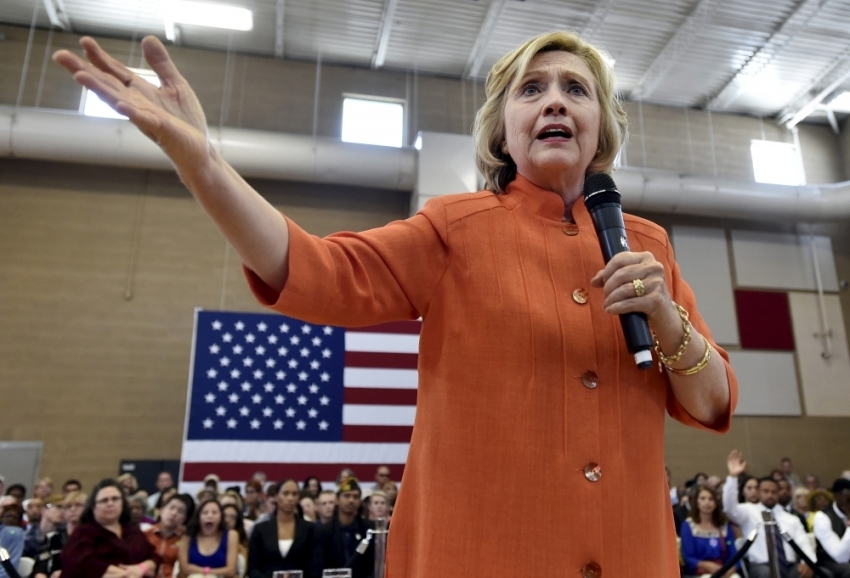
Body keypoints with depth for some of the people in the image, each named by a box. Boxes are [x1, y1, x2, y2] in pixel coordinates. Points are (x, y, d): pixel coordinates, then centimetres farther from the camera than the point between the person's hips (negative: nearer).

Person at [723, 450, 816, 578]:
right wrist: (733, 476, -23)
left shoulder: (791, 519, 23)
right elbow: (730, 508, -11)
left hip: (790, 567, 4)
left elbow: (804, 544, 12)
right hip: (761, 567, -4)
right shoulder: (749, 511, 10)